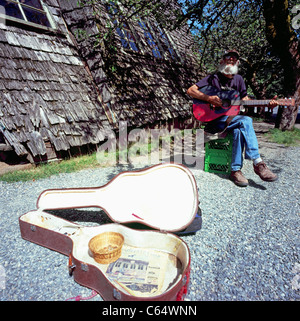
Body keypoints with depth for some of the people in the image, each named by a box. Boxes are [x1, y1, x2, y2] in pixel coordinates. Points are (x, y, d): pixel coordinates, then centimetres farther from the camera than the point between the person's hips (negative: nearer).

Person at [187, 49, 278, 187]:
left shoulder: (238, 79, 19)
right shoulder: (213, 78, 4)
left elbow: (245, 100, 16)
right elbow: (190, 90, -5)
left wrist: (267, 104, 1)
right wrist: (209, 98, -20)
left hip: (231, 118, 4)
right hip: (214, 119, -4)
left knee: (239, 130, -32)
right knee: (245, 121, -30)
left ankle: (236, 170, -29)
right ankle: (258, 163, -27)